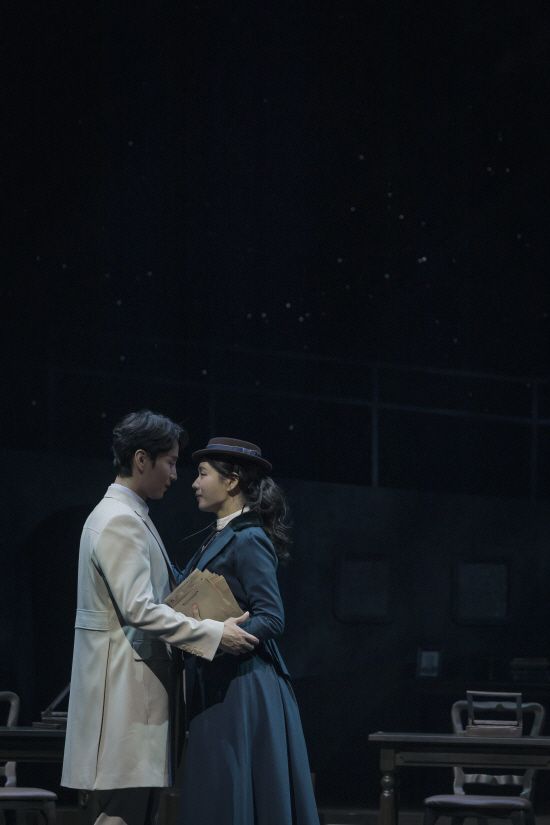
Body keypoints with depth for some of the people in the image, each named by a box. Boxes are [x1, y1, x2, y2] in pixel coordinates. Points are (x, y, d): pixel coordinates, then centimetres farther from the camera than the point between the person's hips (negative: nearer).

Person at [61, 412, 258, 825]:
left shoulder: (130, 516, 18)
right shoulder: (119, 521, -15)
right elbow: (139, 609, -23)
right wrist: (215, 633, -22)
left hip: (137, 688, 11)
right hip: (123, 686, -11)